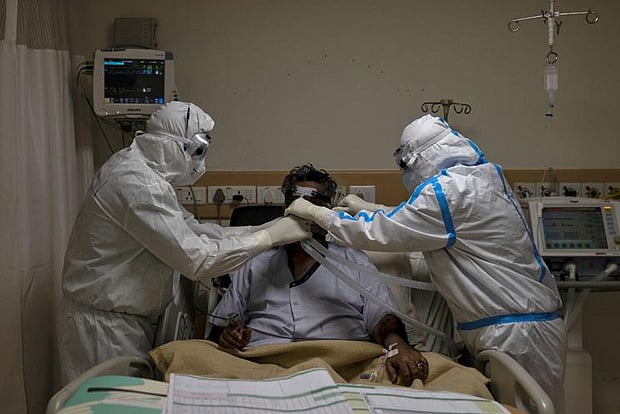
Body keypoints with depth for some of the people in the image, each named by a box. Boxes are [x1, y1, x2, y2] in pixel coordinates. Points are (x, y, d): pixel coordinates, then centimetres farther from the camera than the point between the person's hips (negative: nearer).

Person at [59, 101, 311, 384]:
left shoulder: (144, 172, 9)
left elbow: (192, 230, 14)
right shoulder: (135, 182, -24)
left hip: (133, 323, 10)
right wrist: (271, 236, -19)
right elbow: (197, 259, -26)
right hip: (105, 327, -10)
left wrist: (264, 228, 5)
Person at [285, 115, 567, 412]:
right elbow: (420, 221, 29)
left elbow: (378, 233, -12)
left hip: (514, 335, -10)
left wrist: (313, 212, 0)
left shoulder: (449, 190, -16)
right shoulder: (478, 179, 13)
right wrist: (368, 208, 31)